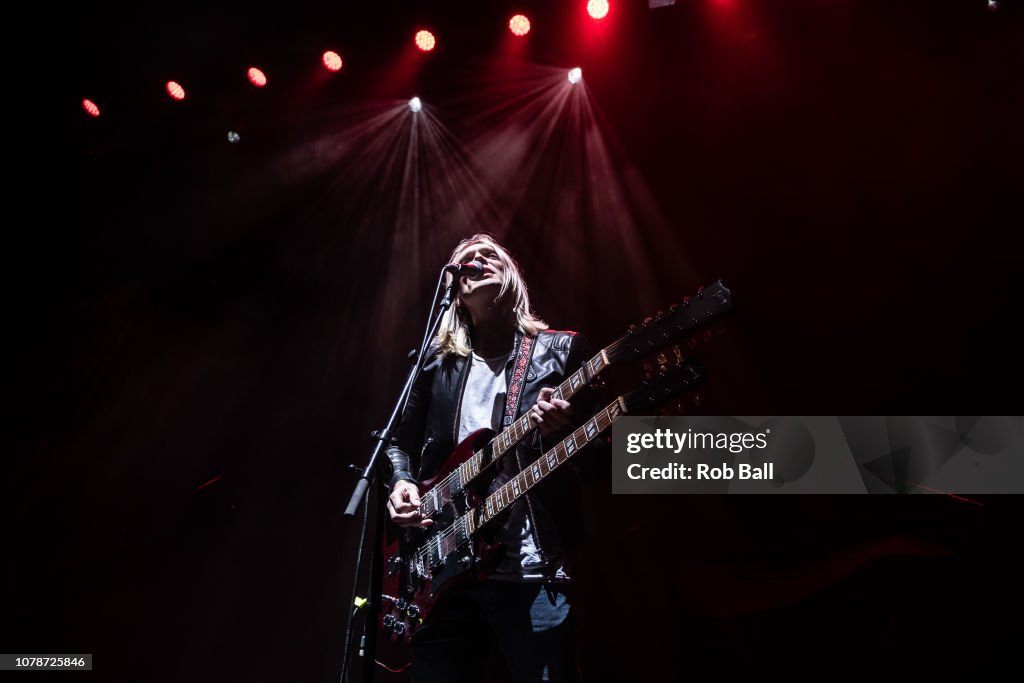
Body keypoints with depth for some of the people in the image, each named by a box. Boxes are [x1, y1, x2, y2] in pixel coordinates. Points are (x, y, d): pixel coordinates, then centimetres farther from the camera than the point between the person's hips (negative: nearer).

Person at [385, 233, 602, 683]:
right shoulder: (437, 362, 14)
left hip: (533, 570, -3)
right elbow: (401, 440, 20)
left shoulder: (561, 349, 5)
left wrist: (563, 430, -20)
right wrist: (402, 482, -1)